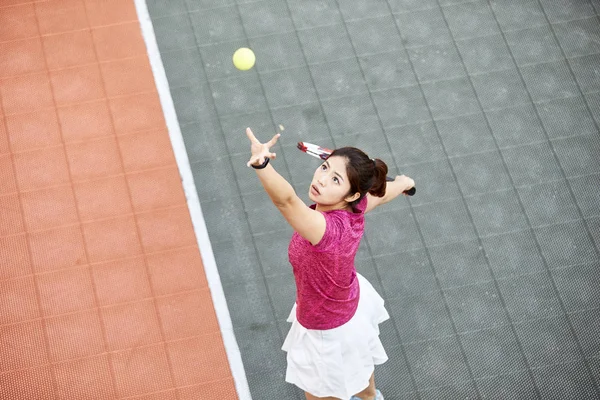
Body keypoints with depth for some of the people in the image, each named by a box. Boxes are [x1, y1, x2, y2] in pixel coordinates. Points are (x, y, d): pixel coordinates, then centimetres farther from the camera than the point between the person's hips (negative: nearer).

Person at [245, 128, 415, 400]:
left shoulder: (328, 230, -47)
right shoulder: (356, 205, -25)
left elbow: (286, 200, -68)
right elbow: (381, 192, 0)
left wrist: (261, 164, -86)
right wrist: (404, 183, 23)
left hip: (326, 330, -8)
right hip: (351, 301, 8)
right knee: (358, 360, 41)